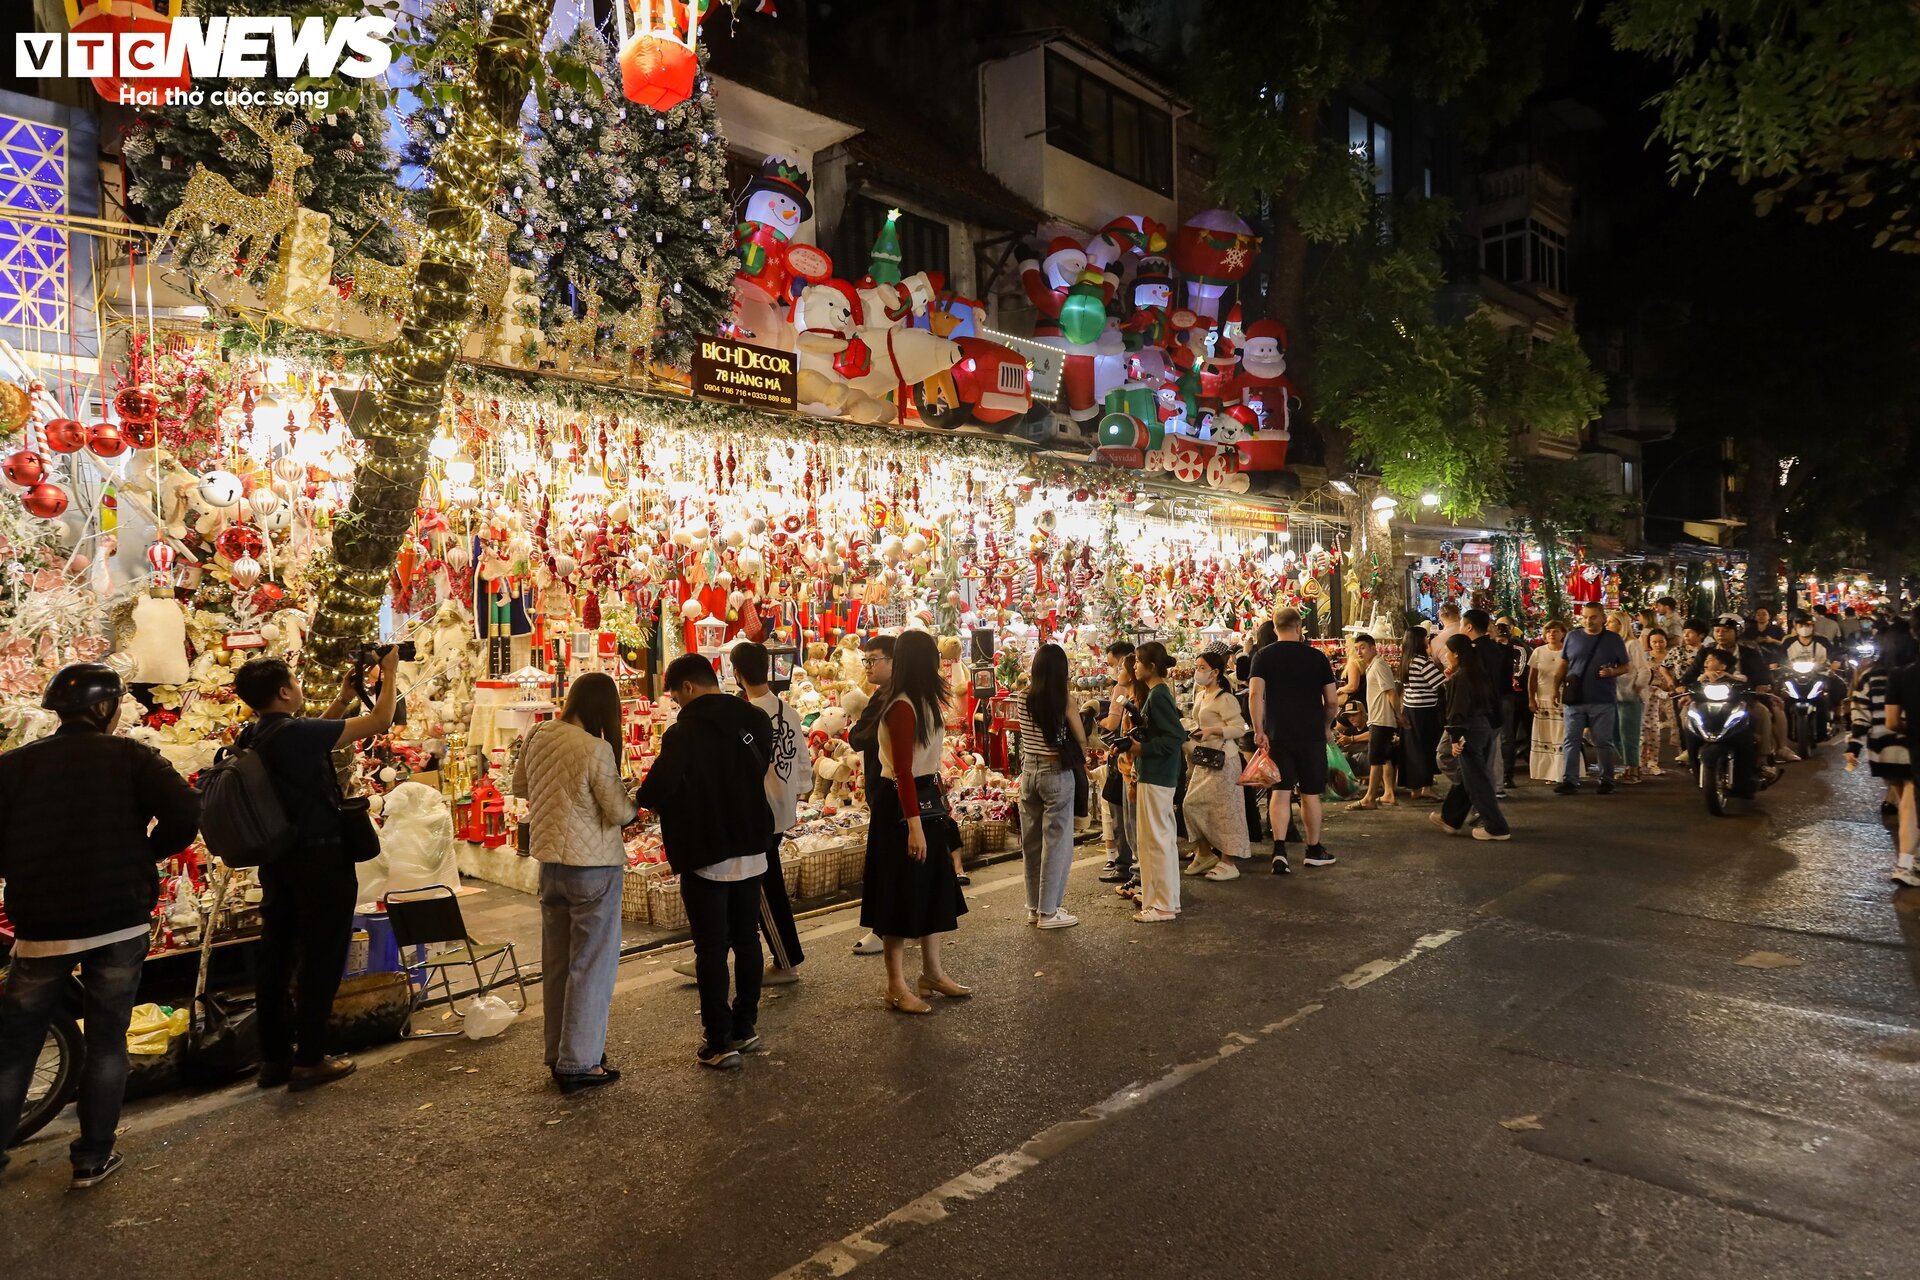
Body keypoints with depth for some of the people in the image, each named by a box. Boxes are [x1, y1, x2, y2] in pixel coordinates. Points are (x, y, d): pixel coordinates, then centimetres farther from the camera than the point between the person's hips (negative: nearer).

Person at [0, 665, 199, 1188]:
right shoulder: (131, 757, -6)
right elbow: (184, 814, -17)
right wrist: (145, 854, 3)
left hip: (42, 928, 2)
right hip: (119, 924, -1)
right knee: (107, 1041, 10)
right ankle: (93, 1157, 16)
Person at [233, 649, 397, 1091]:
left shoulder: (252, 738, 4)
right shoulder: (296, 732, -21)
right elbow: (380, 722, -17)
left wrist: (344, 696, 20)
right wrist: (389, 671, -4)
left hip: (276, 858, 8)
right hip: (320, 857, -8)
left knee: (276, 955, 13)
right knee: (321, 957, 1)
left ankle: (273, 1058, 22)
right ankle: (308, 1061, 7)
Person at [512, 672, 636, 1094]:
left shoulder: (537, 735, -1)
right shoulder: (597, 749, -21)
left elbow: (520, 787, 13)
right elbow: (618, 812, -16)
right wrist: (638, 800, 3)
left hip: (549, 859, 7)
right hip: (594, 864, -7)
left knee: (557, 961, 17)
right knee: (591, 964, 4)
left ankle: (559, 1054, 29)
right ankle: (579, 1064, 9)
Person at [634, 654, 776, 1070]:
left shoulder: (684, 732, -18)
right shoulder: (756, 720, 1)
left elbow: (656, 790, -27)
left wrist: (642, 798, -5)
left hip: (706, 856, -6)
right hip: (751, 849, 6)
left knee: (711, 949, 3)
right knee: (746, 940, 16)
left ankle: (718, 1043, 8)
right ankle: (745, 1028, 27)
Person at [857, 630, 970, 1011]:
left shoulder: (923, 702, 10)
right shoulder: (902, 707, -20)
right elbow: (903, 771, -23)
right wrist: (913, 824, -25)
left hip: (926, 799, 10)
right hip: (902, 805, -10)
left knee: (932, 887, 16)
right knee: (901, 893, -1)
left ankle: (932, 972, 29)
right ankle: (897, 988, 10)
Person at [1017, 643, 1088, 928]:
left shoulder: (1024, 697, 1)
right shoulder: (1063, 697, -12)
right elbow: (1080, 738, -7)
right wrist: (1082, 756, 13)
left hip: (1028, 771, 5)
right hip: (1056, 772, -5)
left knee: (1031, 841, 14)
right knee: (1056, 842, 3)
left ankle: (1034, 907, 24)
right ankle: (1048, 912, 7)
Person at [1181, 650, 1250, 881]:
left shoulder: (1225, 699, -13)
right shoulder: (1200, 696, 15)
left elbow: (1239, 728, -19)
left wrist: (1212, 730, -29)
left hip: (1221, 760, -9)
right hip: (1203, 759, 9)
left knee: (1223, 809, -5)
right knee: (1192, 805, 6)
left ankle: (1228, 863, 2)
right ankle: (1205, 854, 20)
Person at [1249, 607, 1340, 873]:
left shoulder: (1263, 656, 0)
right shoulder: (1317, 656, 1)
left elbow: (1256, 694, -11)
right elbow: (1332, 702, 2)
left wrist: (1259, 730, -7)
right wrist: (1326, 727, 17)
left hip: (1278, 734, 0)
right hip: (1311, 734, 0)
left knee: (1281, 791, 4)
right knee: (1310, 794, 10)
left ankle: (1279, 850, -9)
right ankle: (1314, 851, 22)